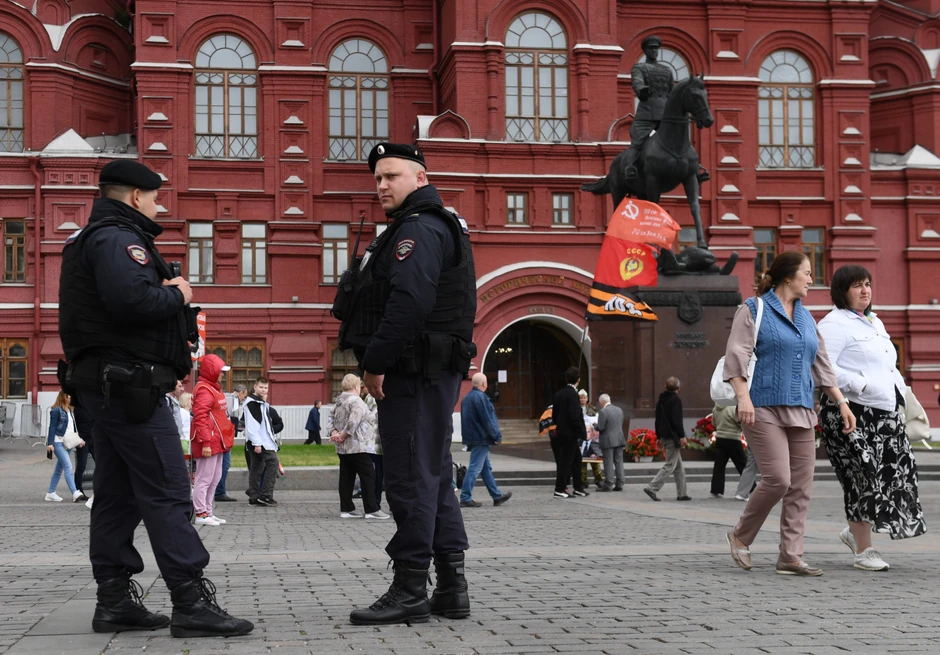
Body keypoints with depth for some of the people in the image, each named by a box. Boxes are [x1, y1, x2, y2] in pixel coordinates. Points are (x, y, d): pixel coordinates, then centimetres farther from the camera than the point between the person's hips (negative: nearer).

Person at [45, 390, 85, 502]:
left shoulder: (70, 410, 14)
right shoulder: (56, 410, -9)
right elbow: (52, 427, -10)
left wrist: (78, 440, 12)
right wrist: (50, 443, -13)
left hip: (68, 443, 8)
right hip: (58, 442, -8)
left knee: (59, 468, 12)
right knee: (68, 467, -15)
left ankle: (50, 493, 20)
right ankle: (75, 494, -22)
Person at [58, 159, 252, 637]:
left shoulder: (90, 239, 22)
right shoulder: (118, 237, -12)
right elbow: (130, 297, -29)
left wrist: (165, 293, 6)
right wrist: (177, 295, -11)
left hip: (104, 383, 11)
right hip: (129, 385, -11)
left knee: (117, 494, 11)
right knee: (167, 491, -11)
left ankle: (115, 601, 15)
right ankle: (192, 603, -12)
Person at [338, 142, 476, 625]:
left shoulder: (419, 229, -11)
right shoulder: (437, 226, 23)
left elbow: (409, 301, -24)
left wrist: (375, 362, -20)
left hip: (415, 373, -11)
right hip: (433, 370, 11)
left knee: (410, 477, -8)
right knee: (435, 475, 12)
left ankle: (410, 590, -4)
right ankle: (450, 589, 16)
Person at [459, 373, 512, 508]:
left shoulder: (467, 398, 15)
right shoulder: (480, 397, -16)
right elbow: (487, 419, -19)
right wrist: (496, 436, -11)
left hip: (472, 438, 10)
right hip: (481, 438, -10)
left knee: (486, 468, 14)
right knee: (475, 468, -8)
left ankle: (497, 496, 21)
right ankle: (465, 498, -9)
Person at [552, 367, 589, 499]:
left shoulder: (559, 393, 9)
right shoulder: (572, 394, -17)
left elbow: (554, 415, 14)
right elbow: (575, 417, -21)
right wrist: (583, 433, -15)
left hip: (561, 432, 9)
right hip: (570, 433, -9)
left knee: (576, 459, 16)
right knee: (566, 461, -3)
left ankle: (578, 488, 21)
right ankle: (560, 490, -1)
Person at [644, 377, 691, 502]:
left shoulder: (660, 400, 15)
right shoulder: (676, 400, -10)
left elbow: (657, 420, 18)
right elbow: (677, 420, -19)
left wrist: (659, 437, 21)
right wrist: (682, 436, -18)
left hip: (664, 437, 9)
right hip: (672, 437, -9)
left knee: (679, 466, 14)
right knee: (670, 465, -7)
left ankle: (682, 493, 13)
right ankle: (652, 488, -15)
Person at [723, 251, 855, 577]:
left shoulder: (806, 318, 20)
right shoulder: (753, 309, 0)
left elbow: (821, 365, 22)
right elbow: (736, 355, -8)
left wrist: (842, 403, 14)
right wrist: (743, 397, -19)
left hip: (801, 412, 7)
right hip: (764, 409, -7)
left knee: (801, 486, 1)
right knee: (778, 479, -15)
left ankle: (790, 557, 6)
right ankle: (740, 536, 6)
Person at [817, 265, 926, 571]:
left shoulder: (874, 322, 21)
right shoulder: (834, 324, -9)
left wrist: (901, 390, 13)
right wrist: (861, 385, -23)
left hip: (885, 412, 9)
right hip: (852, 411, -9)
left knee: (897, 474, 6)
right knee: (863, 477, -7)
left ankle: (854, 531, 24)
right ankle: (864, 552, 2)